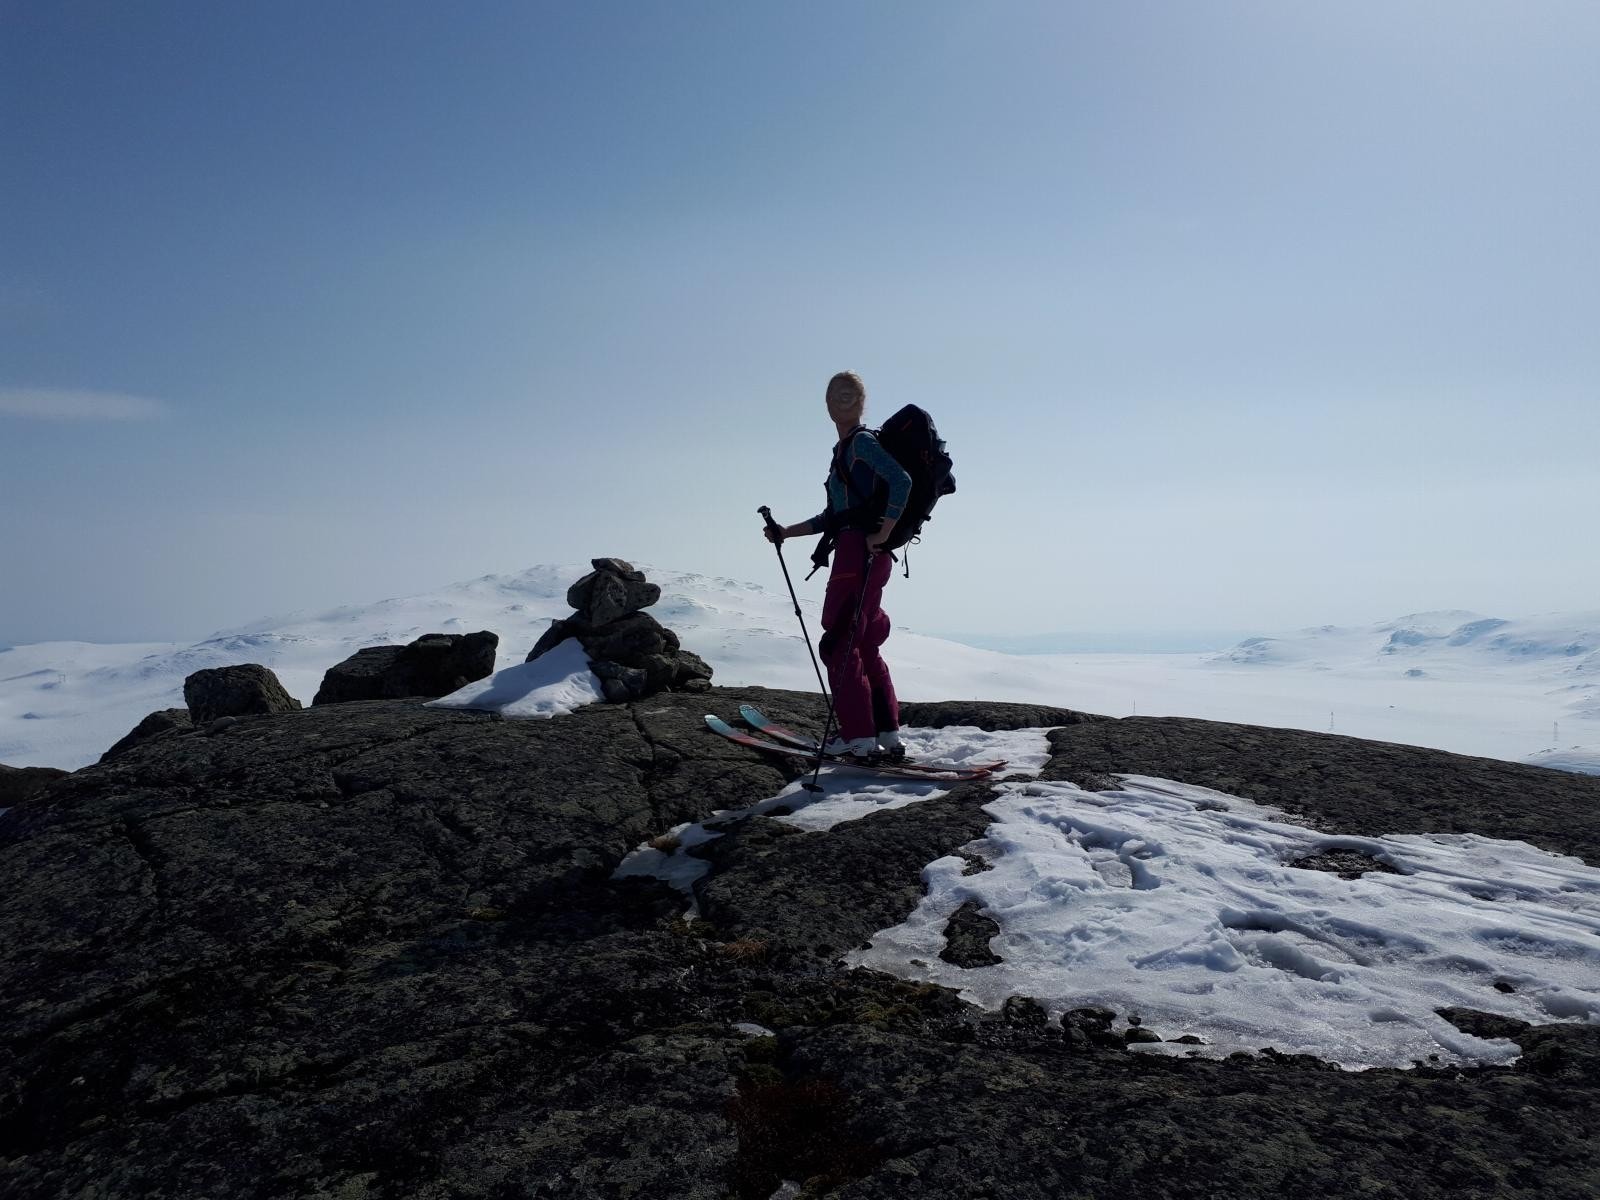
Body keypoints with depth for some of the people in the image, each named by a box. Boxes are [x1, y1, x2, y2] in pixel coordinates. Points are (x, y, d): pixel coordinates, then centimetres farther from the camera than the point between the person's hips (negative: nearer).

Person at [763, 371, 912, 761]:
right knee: (865, 645, 11)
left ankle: (859, 737, -4)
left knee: (839, 643, -7)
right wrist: (786, 532, 22)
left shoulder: (863, 442, -5)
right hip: (853, 551, 10)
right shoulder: (843, 451, 23)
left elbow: (901, 481, -21)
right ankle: (887, 736, 15)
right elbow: (833, 516, 25)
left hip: (863, 551, -10)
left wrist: (882, 535, -21)